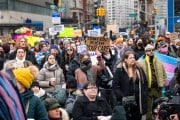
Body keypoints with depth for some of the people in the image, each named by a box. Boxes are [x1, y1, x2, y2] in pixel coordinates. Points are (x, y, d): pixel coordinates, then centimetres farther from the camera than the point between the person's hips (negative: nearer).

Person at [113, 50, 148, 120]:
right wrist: (122, 97, -16)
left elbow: (145, 83, 15)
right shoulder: (119, 70, -5)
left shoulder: (139, 69, 10)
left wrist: (144, 95, 3)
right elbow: (115, 86, -7)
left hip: (138, 101, 4)